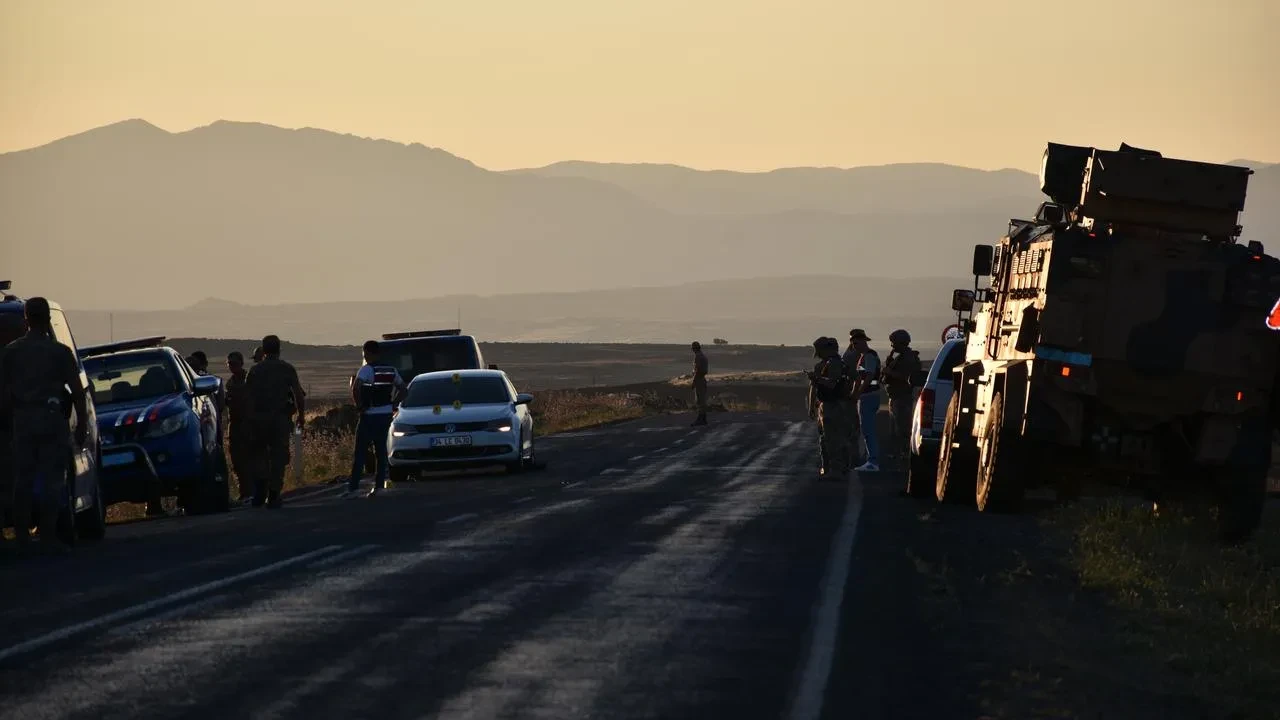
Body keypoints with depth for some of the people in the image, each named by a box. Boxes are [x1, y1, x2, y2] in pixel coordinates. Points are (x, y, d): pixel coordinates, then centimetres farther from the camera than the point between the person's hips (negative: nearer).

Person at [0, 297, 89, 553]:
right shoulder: (59, 352, -3)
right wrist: (82, 425, 2)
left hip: (22, 418, 3)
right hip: (51, 417, -3)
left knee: (23, 478, 9)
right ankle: (48, 533, -7)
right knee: (52, 479, -1)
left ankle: (21, 532, 8)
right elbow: (77, 391, -4)